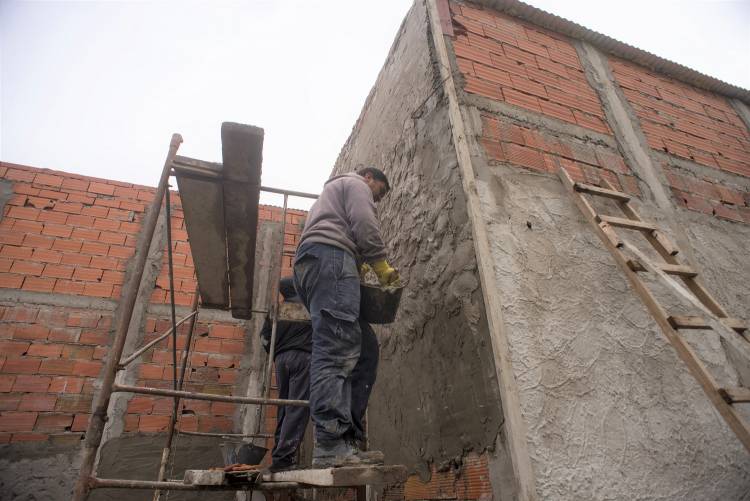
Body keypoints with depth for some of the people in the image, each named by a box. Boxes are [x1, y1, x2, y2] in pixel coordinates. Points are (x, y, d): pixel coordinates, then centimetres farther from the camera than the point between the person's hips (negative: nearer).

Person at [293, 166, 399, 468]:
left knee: (365, 349, 1)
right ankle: (331, 446, -27)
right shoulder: (355, 184, 15)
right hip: (330, 256, -9)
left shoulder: (331, 191, 42)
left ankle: (347, 437, -5)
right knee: (336, 349, -21)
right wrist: (382, 266, 5)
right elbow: (365, 226, -4)